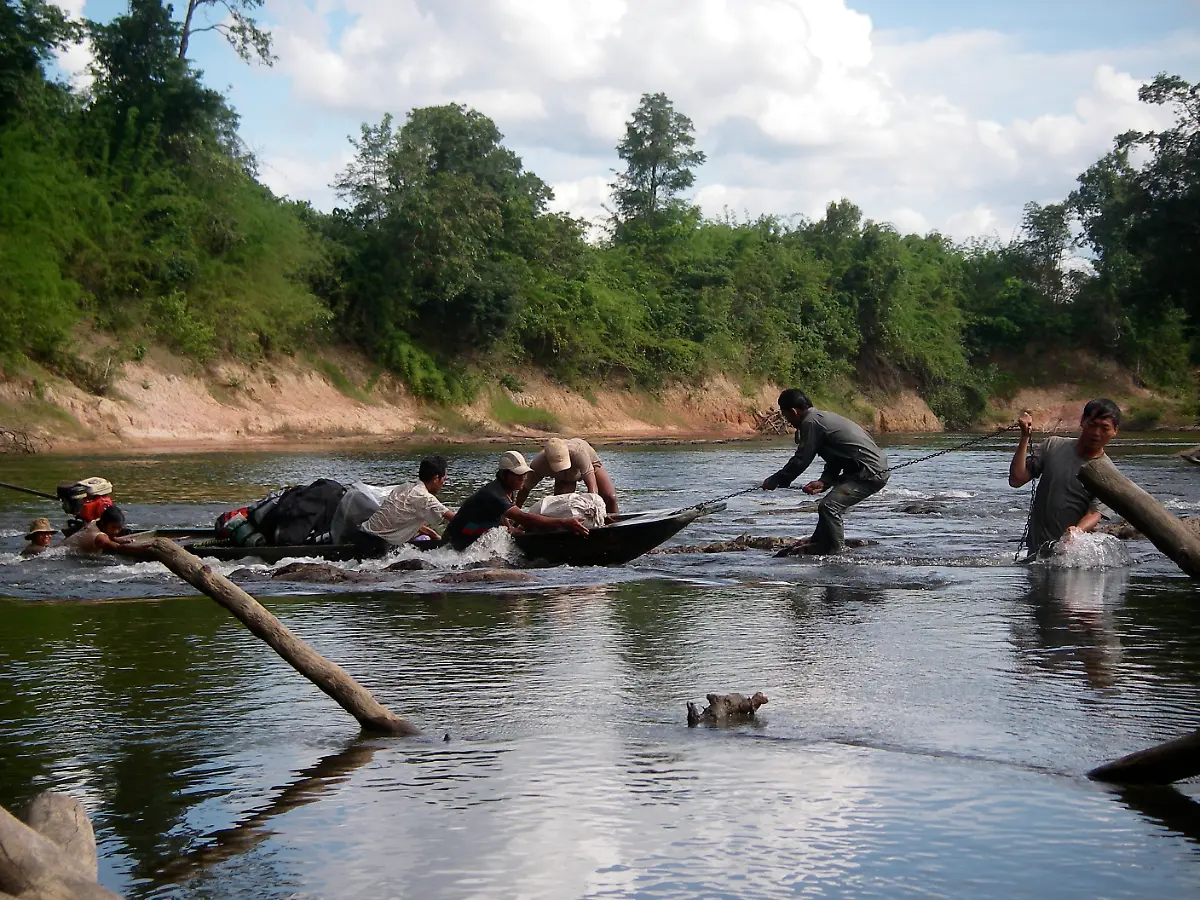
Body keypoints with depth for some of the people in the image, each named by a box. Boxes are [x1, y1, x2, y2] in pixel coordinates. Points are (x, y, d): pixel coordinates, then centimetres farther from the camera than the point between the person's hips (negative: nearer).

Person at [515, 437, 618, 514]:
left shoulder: (578, 452, -48)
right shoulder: (539, 464, -40)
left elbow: (592, 487, -49)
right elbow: (525, 490, -25)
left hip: (590, 462, -2)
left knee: (610, 498, -17)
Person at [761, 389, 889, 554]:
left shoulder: (811, 422, -13)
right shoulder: (823, 417, 19)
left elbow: (801, 460, -11)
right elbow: (835, 460, 19)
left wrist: (774, 481, -1)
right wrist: (824, 482, 4)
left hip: (869, 473, -11)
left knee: (829, 507, -17)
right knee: (832, 504, 27)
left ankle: (837, 553, -10)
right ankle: (818, 543, 40)